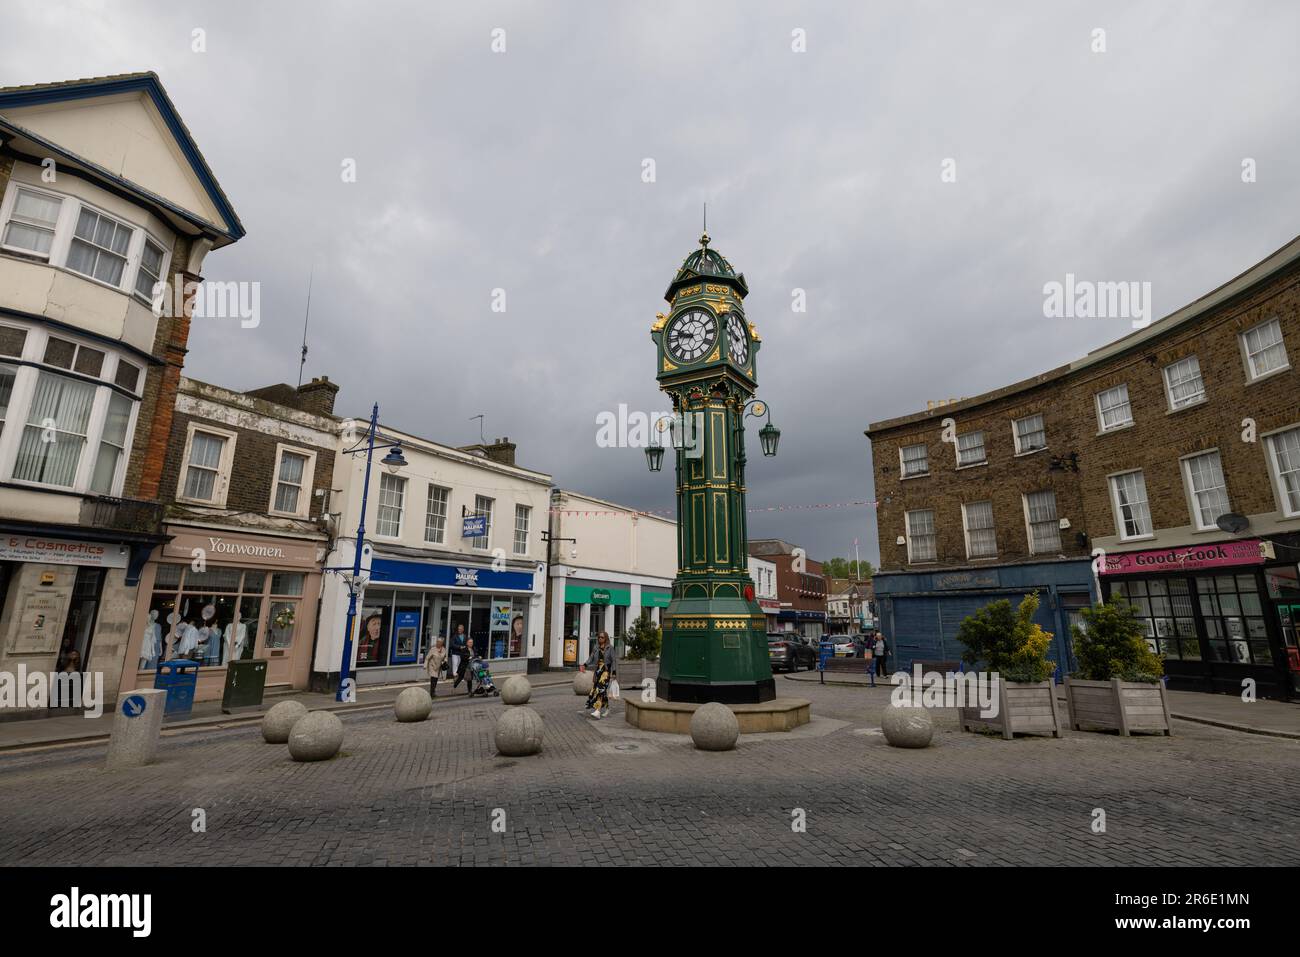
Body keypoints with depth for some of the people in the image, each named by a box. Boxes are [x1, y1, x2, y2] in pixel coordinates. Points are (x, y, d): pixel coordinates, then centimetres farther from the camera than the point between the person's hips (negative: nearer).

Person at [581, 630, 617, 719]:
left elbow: (613, 661, -4)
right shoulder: (596, 648, 10)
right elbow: (591, 658, 4)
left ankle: (597, 711, -23)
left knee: (601, 689, -17)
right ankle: (606, 708, 22)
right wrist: (584, 665, -13)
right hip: (598, 669, 5)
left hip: (606, 670, -5)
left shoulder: (610, 648, -3)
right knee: (595, 689, 4)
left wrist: (614, 673, -9)